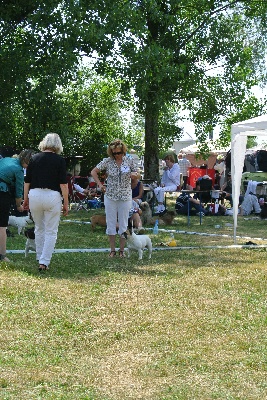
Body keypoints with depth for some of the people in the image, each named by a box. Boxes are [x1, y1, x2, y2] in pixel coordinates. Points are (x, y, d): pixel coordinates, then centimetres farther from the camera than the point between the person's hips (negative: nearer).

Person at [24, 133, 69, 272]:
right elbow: (63, 184, -6)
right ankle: (44, 262, -6)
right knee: (51, 231, 3)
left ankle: (40, 259, 26)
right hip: (52, 196, -3)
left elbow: (27, 181, 7)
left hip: (34, 195, 3)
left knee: (39, 229, 19)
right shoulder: (59, 160, -3)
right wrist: (66, 203, 0)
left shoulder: (34, 158, 5)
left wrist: (26, 198, 18)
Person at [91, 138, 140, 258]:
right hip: (110, 196, 0)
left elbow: (138, 176, 6)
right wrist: (100, 184, -6)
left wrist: (135, 175, -18)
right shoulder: (107, 161, -3)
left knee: (123, 224, 3)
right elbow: (93, 172, 4)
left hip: (125, 196, 0)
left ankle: (122, 250, 12)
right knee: (111, 223, 4)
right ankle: (112, 250, 12)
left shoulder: (129, 161, 0)